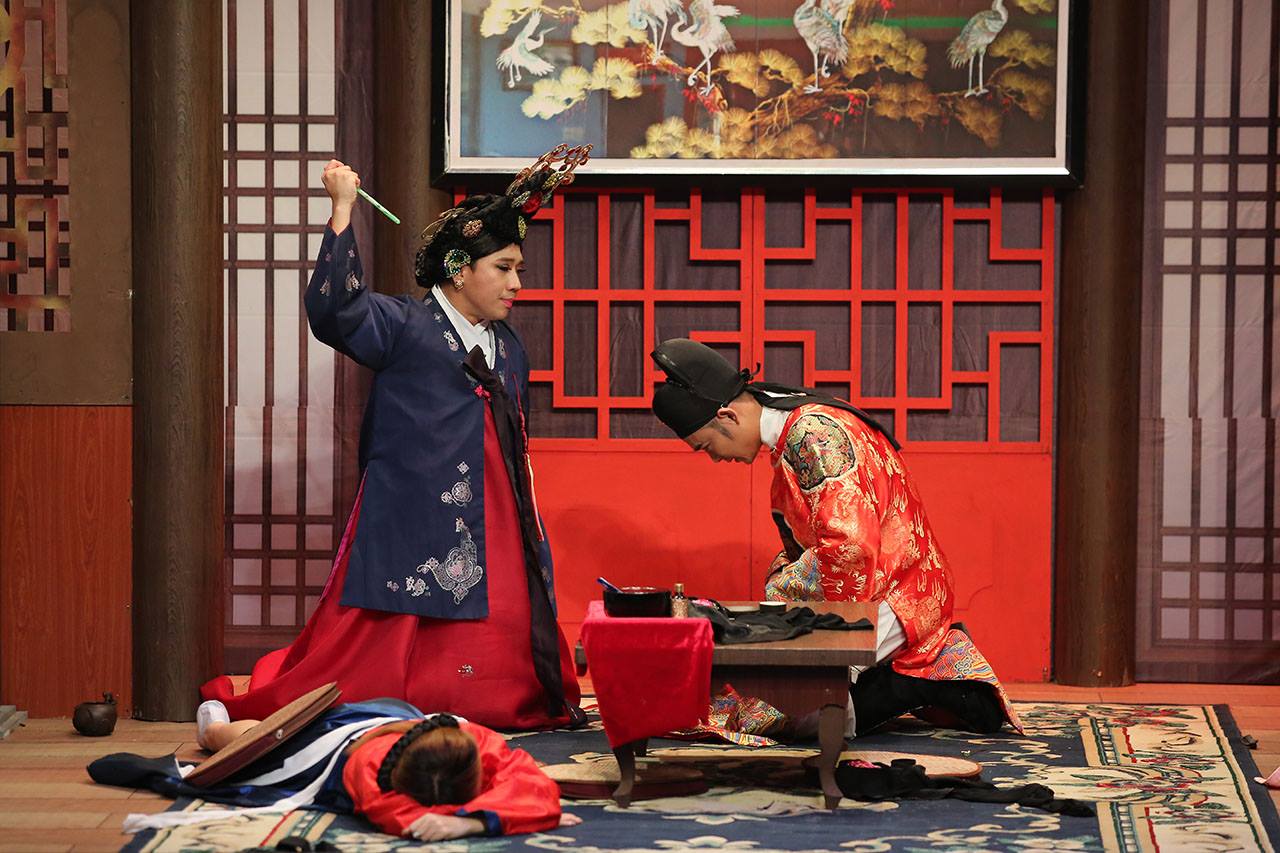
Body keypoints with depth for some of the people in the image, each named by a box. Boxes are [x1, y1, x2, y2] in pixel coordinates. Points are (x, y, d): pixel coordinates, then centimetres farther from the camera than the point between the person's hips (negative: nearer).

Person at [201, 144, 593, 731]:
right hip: (413, 532, -7)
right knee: (377, 666, -5)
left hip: (495, 541, 7)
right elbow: (334, 309, -22)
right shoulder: (403, 326, -5)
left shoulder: (509, 349, 18)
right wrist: (343, 210, -24)